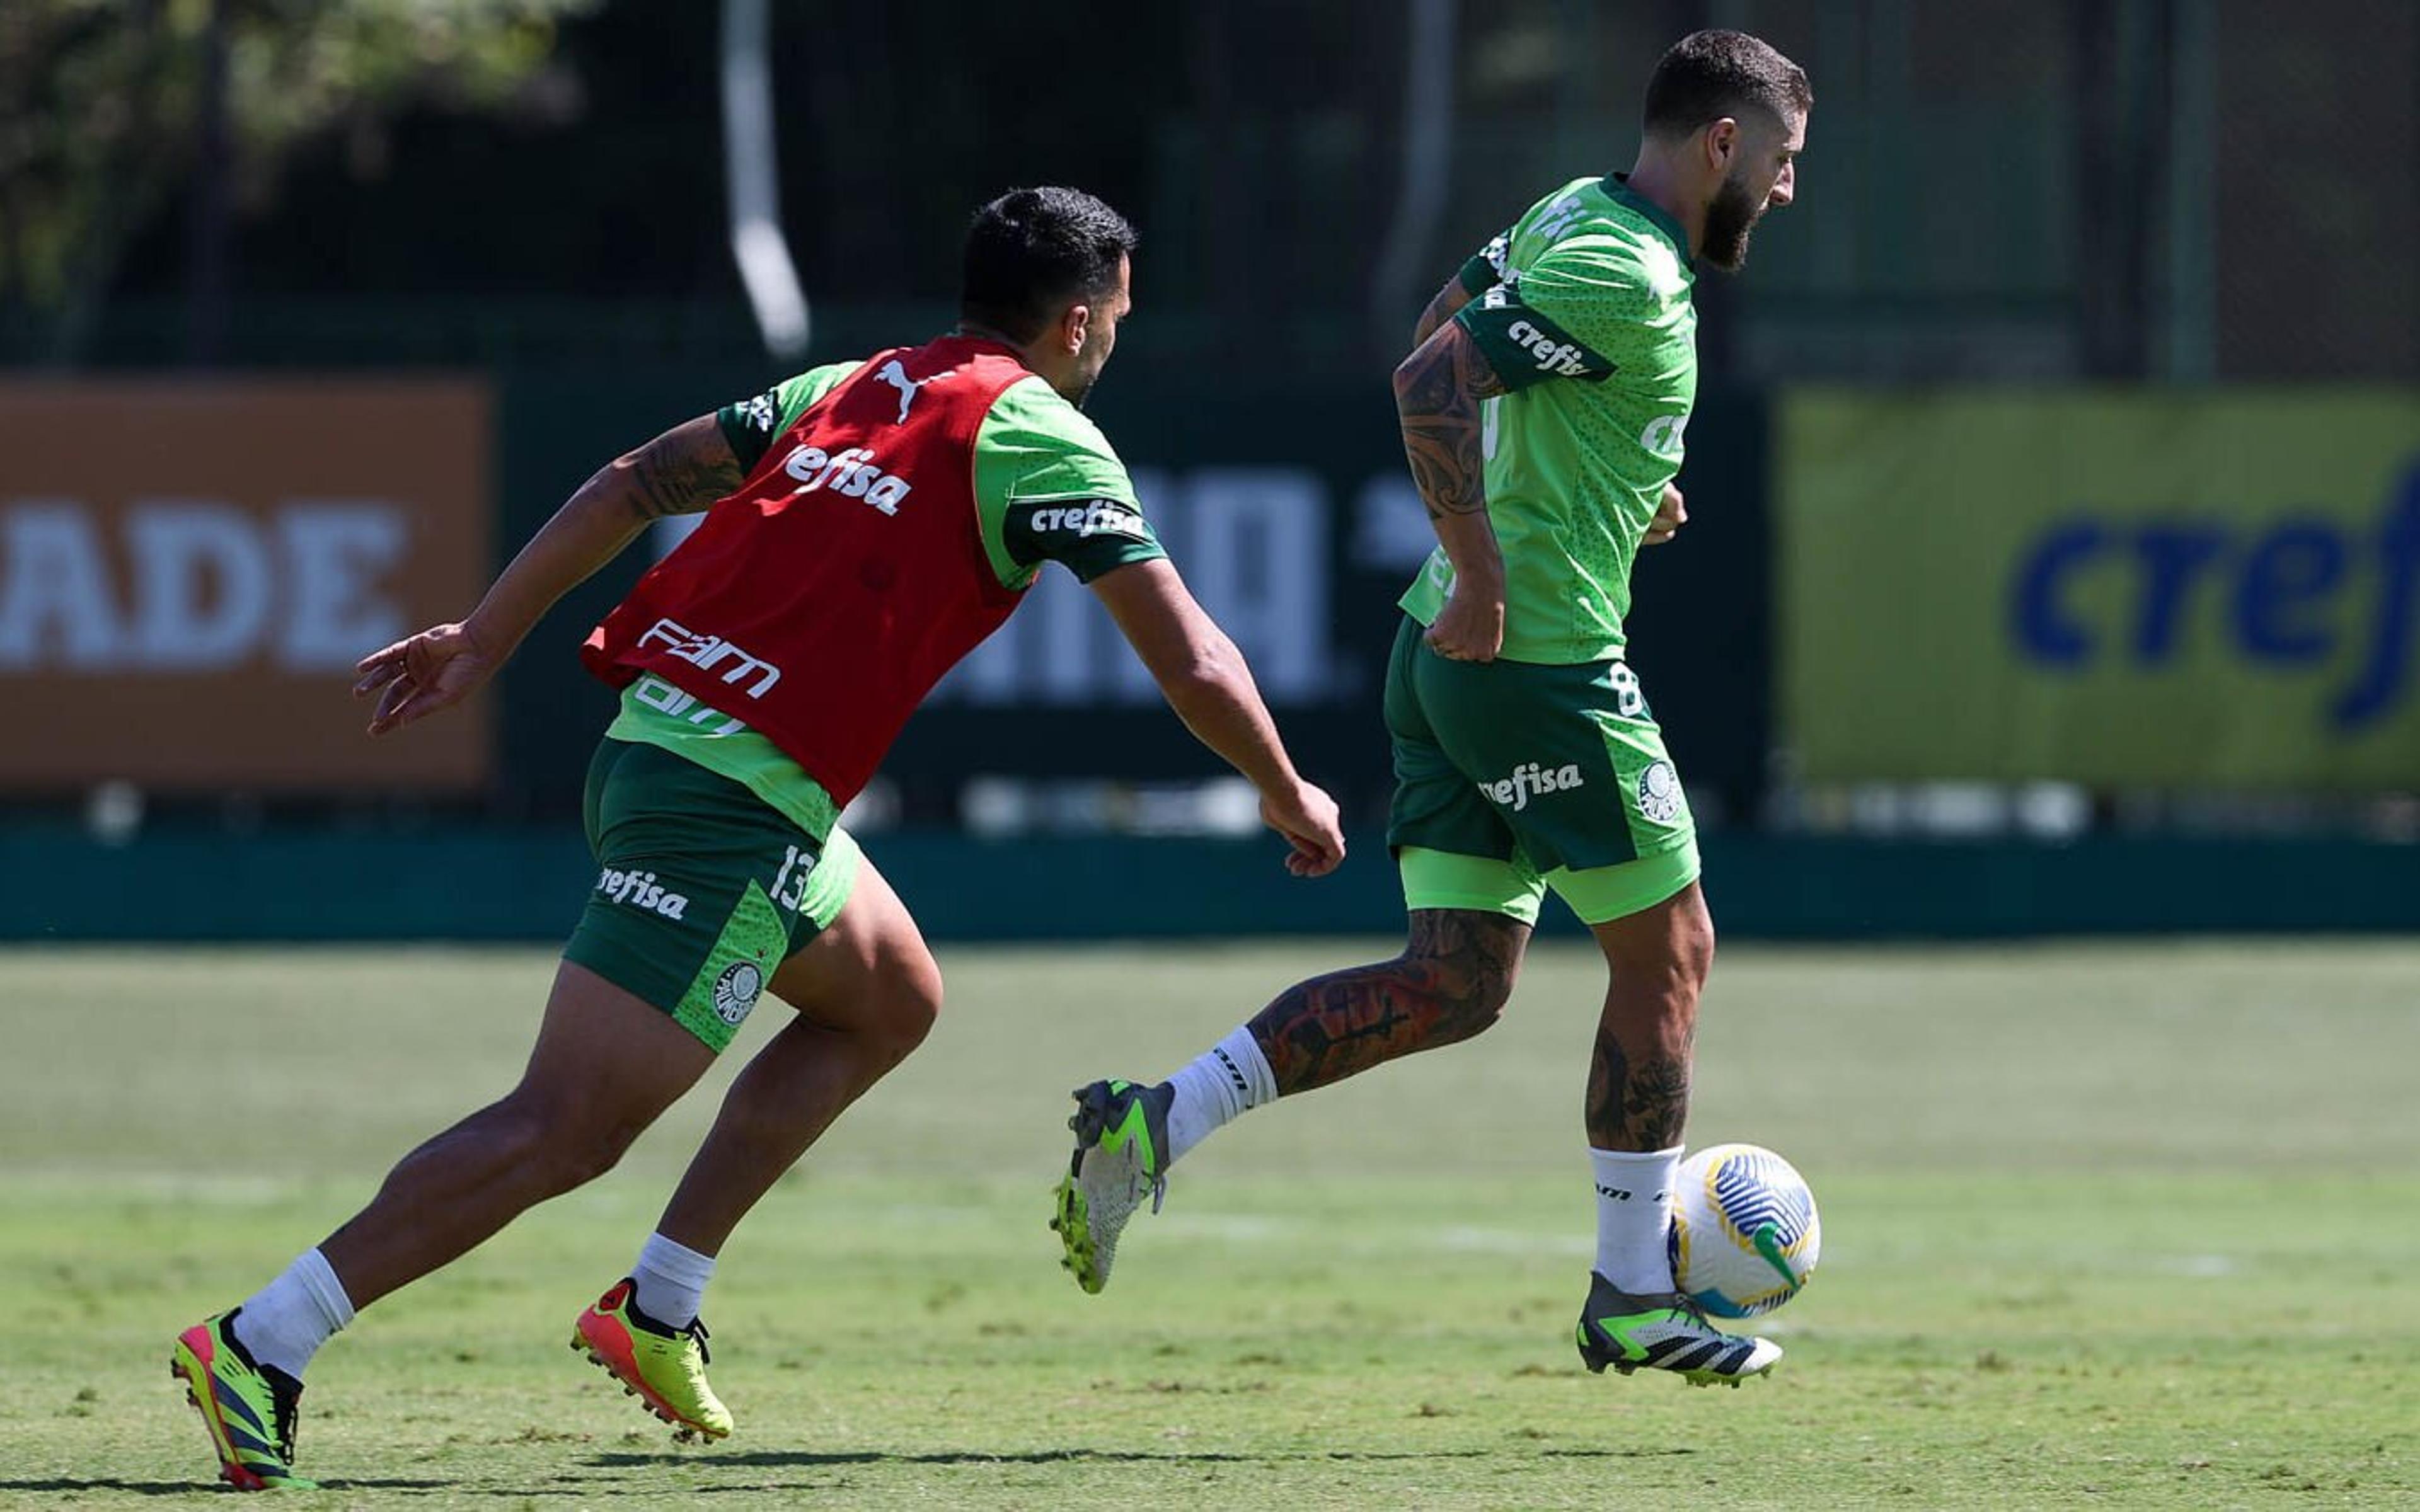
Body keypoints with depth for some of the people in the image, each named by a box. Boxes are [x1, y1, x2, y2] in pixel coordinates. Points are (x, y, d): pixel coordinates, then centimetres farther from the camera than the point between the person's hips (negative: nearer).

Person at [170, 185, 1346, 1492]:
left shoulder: (849, 388, 19)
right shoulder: (1042, 441, -2)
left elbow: (630, 484, 18)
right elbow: (1191, 665, -3)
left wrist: (483, 638, 21)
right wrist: (1289, 797, 12)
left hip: (651, 736, 9)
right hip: (735, 806, -9)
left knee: (893, 997, 27)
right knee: (566, 1131, -11)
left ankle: (656, 1310, 22)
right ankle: (258, 1348, -18)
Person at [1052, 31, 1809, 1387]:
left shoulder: (1570, 219, 13)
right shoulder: (1627, 278, -17)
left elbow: (1446, 335, 29)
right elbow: (1432, 383, -26)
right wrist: (1484, 581, -23)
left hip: (1453, 662, 10)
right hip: (1544, 661, -10)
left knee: (1452, 987, 9)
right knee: (1668, 953, 5)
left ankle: (1158, 1124, -3)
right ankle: (1635, 1296, 13)